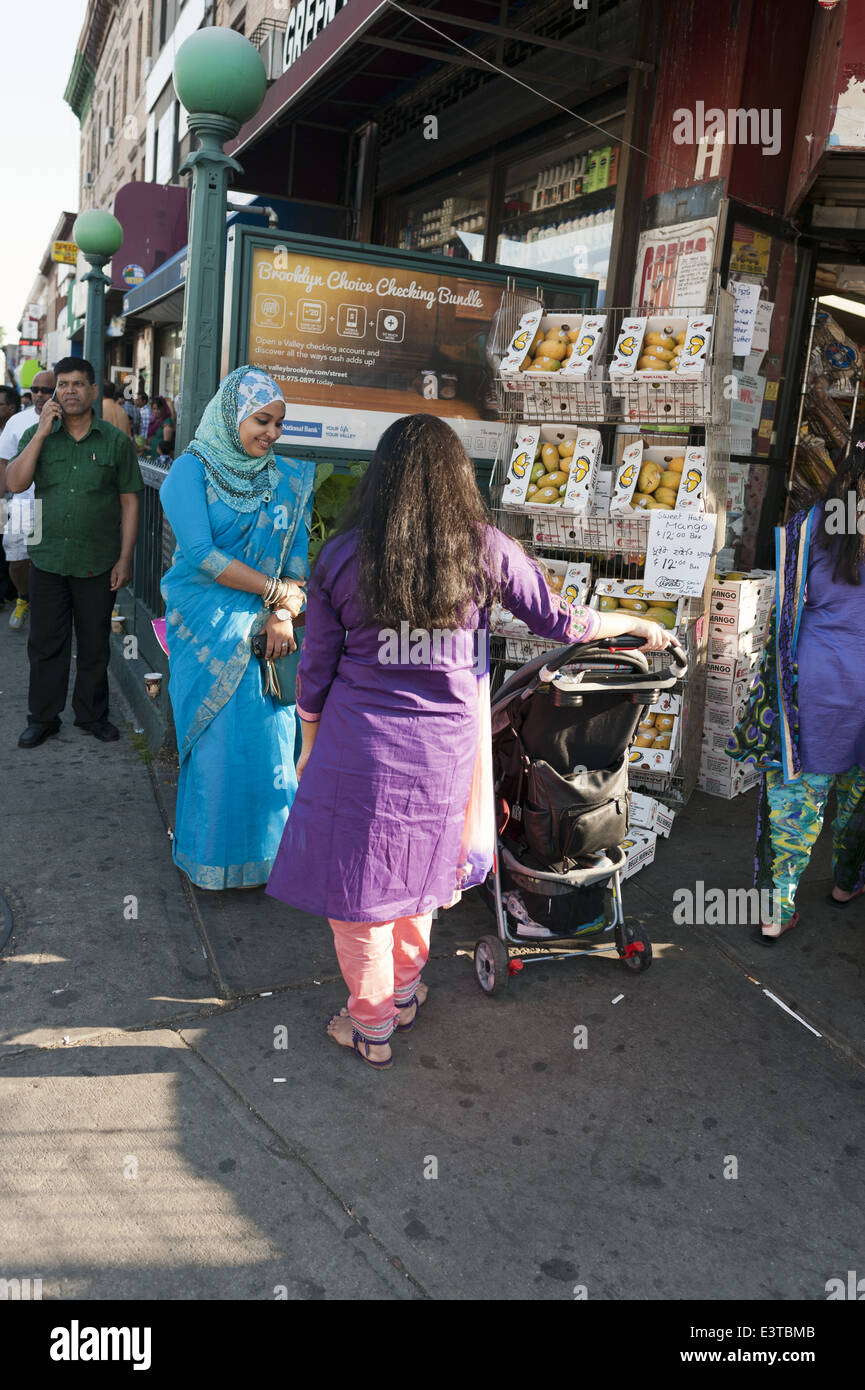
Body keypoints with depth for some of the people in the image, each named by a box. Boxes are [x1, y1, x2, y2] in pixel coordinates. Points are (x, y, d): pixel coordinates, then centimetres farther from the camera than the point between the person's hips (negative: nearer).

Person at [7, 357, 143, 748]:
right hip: (48, 560, 1)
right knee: (46, 643, 8)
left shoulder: (116, 442, 1)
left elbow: (129, 502, 1)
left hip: (98, 565, -1)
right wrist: (43, 431, -13)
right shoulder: (36, 435, 5)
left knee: (95, 645, 9)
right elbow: (15, 483, -8)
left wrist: (125, 559, -4)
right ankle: (43, 718, 21)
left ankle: (92, 715, 25)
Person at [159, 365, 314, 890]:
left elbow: (298, 553, 4)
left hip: (267, 629, 4)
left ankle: (265, 851, 18)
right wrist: (274, 588, -13)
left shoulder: (288, 478, 9)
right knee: (218, 739, 1)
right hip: (209, 628, -3)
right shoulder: (193, 469, -4)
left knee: (272, 736, 3)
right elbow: (200, 554, -14)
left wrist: (284, 613, -11)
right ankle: (212, 854, 18)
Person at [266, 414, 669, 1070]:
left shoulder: (342, 555, -4)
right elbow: (559, 621, 3)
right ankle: (405, 992, 43)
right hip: (443, 751, 2)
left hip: (358, 746, -1)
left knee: (356, 881, 14)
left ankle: (372, 1027, 29)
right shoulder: (485, 549, -5)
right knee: (417, 871, 23)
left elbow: (316, 668, 1)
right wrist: (639, 625, 20)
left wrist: (310, 745, 15)